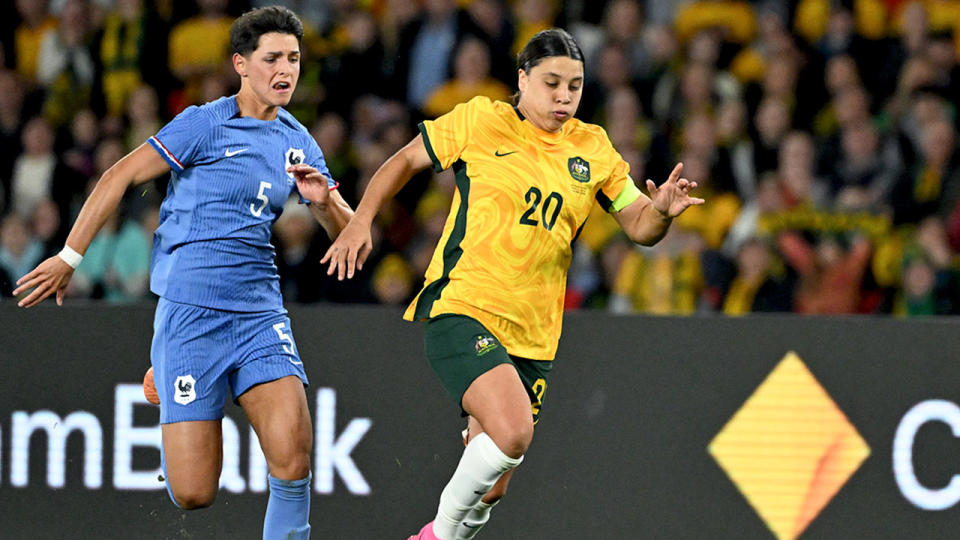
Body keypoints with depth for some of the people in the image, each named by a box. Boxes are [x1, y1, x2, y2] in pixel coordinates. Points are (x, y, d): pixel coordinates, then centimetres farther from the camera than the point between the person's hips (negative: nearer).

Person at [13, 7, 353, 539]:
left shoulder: (297, 142, 12)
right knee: (193, 494, -5)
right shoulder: (206, 124, -6)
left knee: (293, 458, -22)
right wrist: (69, 257, -3)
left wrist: (323, 200, -6)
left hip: (259, 311, 4)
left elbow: (347, 231, 18)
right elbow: (120, 175, -2)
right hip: (190, 312, -4)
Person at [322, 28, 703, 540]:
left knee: (491, 489, 3)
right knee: (513, 431, -28)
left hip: (532, 335, 5)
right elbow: (406, 159, 12)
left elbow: (639, 227, 10)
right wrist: (361, 220, 2)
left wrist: (660, 212, -12)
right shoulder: (479, 121, 0)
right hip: (461, 309, -5)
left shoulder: (593, 150, 10)